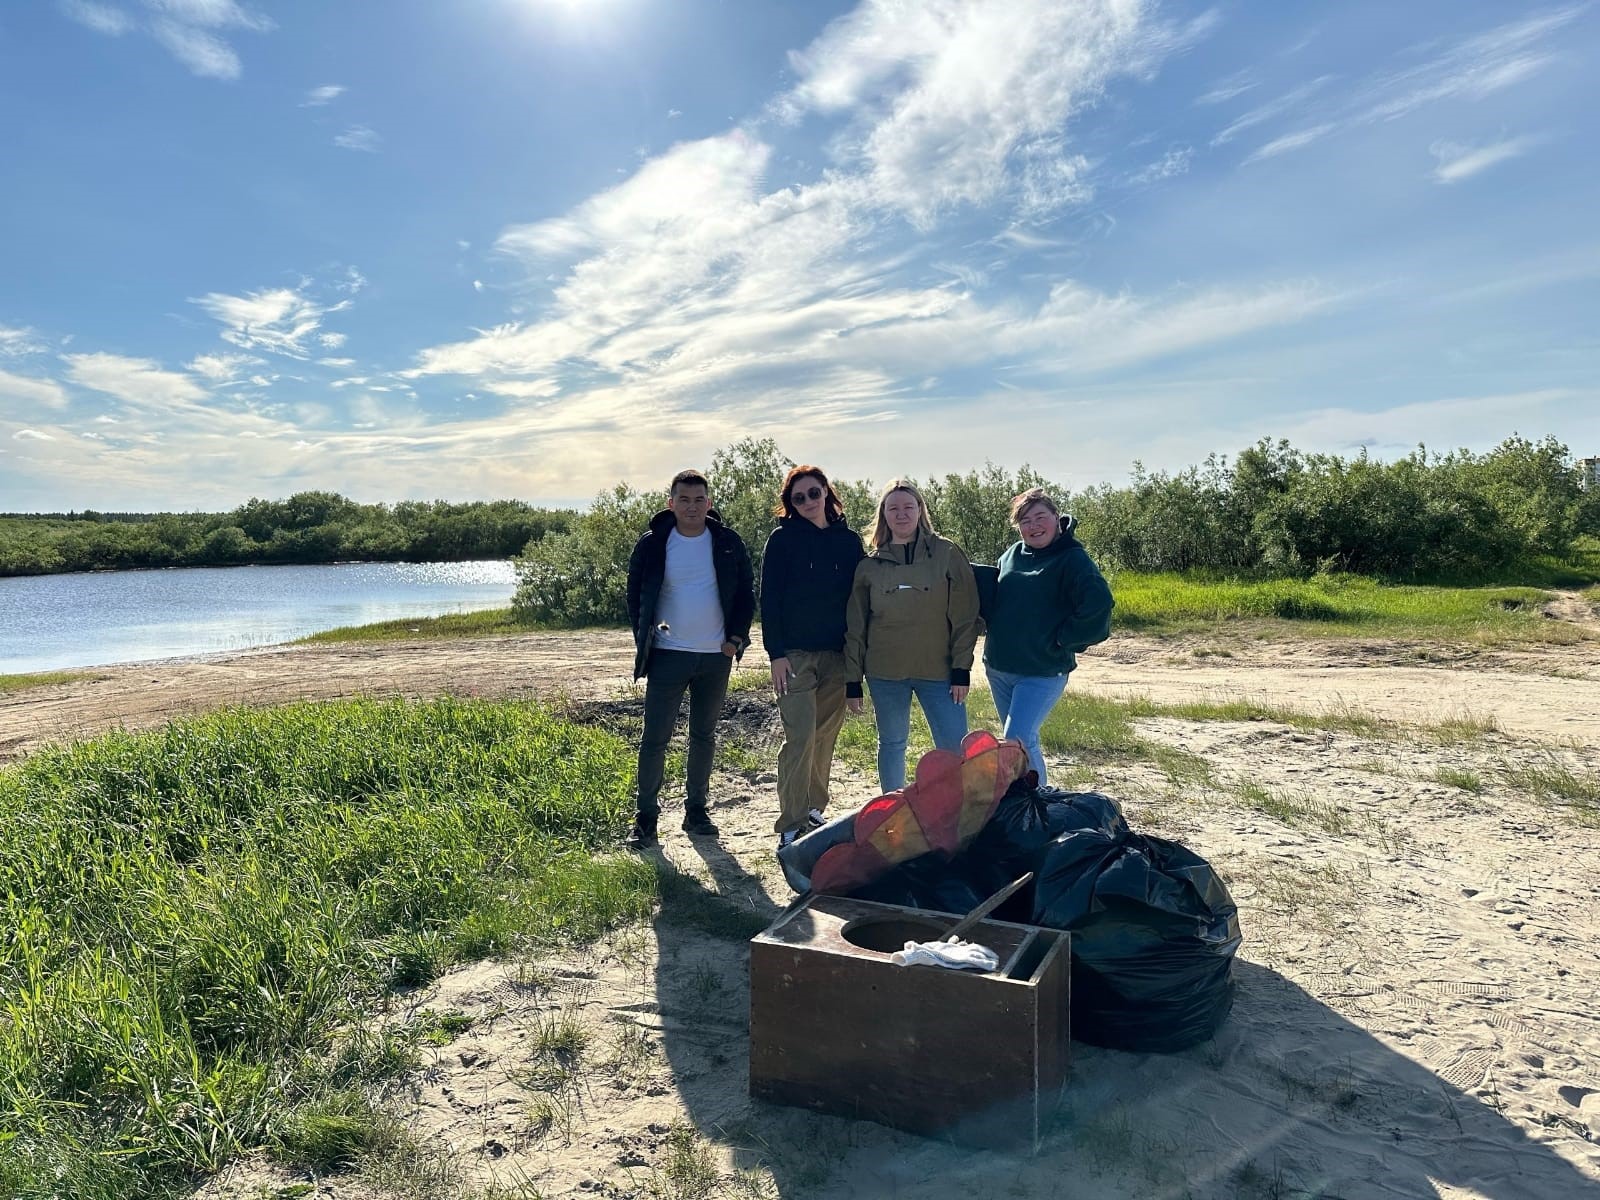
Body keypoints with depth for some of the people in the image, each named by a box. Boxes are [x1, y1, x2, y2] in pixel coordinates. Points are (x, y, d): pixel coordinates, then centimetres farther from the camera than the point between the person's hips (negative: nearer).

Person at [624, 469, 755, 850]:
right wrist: (645, 641, -1)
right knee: (655, 738, -1)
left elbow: (746, 593, 6)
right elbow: (635, 595, 5)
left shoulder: (728, 543, 0)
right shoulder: (652, 544, -3)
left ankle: (696, 809, 24)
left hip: (716, 656, 2)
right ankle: (646, 815, 10)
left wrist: (736, 637, -3)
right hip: (668, 656, -2)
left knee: (704, 736, 12)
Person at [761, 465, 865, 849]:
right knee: (800, 738, -9)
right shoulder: (782, 539, 0)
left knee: (825, 737, 9)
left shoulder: (849, 540, 8)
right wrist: (776, 653, -10)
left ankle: (815, 811, 23)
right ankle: (792, 826, -3)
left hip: (837, 655, 3)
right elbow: (769, 598, -3)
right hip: (795, 654, -3)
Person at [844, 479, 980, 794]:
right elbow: (855, 627, 7)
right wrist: (852, 681, 5)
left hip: (939, 671, -2)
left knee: (955, 748, -4)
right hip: (884, 673, 2)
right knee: (892, 744, 12)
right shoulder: (869, 564, 4)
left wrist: (962, 669, -7)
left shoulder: (947, 554, -2)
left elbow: (964, 616, -3)